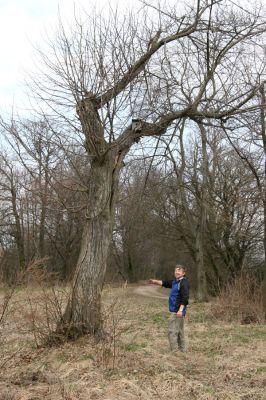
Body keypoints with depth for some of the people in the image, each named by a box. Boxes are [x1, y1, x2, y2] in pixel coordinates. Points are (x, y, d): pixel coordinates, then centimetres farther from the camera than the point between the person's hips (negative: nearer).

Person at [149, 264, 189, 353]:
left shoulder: (184, 283, -15)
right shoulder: (175, 282, 14)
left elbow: (185, 297, -22)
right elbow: (165, 283, 23)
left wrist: (181, 310, -28)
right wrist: (156, 282, 8)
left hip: (177, 311, -10)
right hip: (174, 310, 10)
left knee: (172, 331, -9)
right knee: (179, 331, 17)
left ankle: (174, 351, -7)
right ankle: (182, 349, 27)